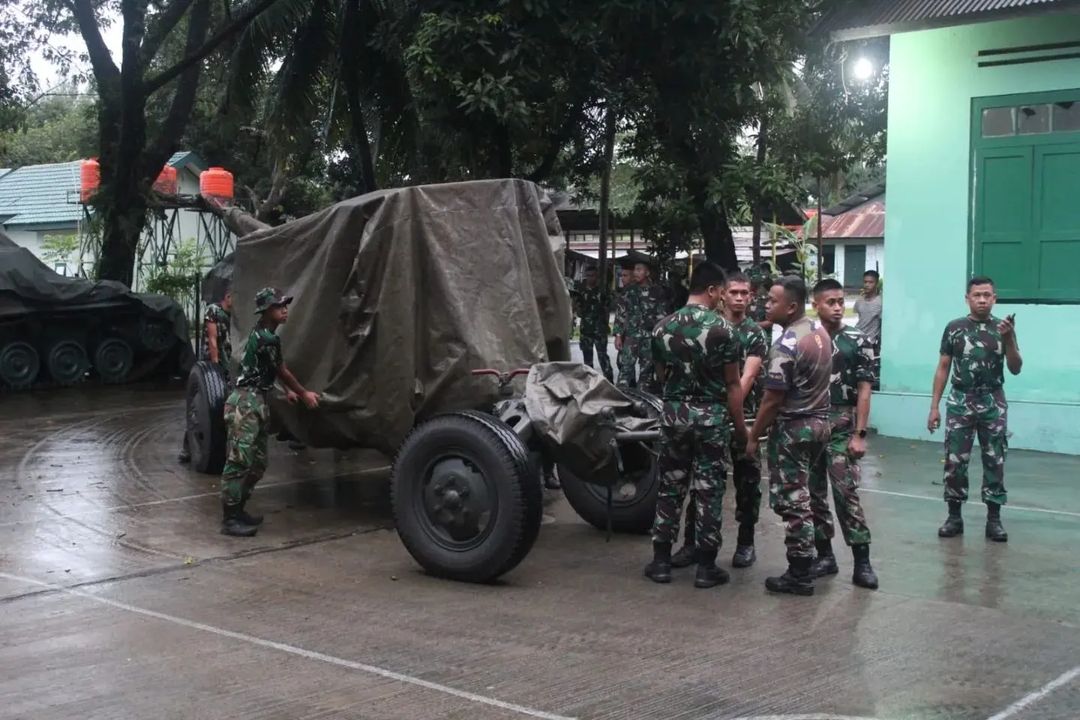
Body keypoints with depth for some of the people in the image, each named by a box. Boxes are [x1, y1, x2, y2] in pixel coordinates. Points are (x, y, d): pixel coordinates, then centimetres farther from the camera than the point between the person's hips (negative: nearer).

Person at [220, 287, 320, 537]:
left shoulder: (262, 334, 15)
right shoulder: (267, 339, -16)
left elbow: (275, 369, 28)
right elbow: (282, 371, -6)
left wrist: (288, 391, 32)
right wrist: (304, 394, 8)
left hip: (257, 403, 11)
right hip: (245, 404, -11)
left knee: (258, 462, 14)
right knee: (239, 462, -10)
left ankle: (237, 511, 21)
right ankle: (229, 520, -9)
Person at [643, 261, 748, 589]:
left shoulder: (663, 326, 1)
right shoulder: (721, 328, -12)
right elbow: (732, 384, -8)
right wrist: (740, 426, 1)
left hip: (674, 413, 4)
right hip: (711, 416, -3)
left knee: (670, 487, 12)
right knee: (708, 491, 3)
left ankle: (661, 560, 15)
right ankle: (705, 566, 7)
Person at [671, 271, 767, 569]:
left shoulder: (755, 333, 1)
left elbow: (748, 377, -11)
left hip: (744, 415, -1)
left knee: (746, 481, 4)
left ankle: (746, 543, 15)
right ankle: (692, 542, 10)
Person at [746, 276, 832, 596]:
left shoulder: (786, 346, -21)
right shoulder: (821, 333, 7)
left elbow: (772, 401, -19)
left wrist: (753, 437, -9)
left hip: (793, 429, -9)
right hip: (819, 423, 9)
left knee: (791, 502, -2)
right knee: (803, 497, 17)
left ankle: (800, 576, 2)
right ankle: (807, 562, 24)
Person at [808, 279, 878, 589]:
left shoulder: (858, 341, -1)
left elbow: (864, 390, -3)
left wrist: (860, 434, -10)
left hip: (841, 426, -3)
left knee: (846, 492, -9)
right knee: (813, 493, 6)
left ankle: (862, 561, -4)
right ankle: (824, 555, 16)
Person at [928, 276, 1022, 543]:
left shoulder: (1003, 328, 2)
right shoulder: (954, 328, 2)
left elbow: (1015, 369, -1)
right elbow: (943, 368, 6)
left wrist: (1009, 338, -16)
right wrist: (934, 406, 3)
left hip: (993, 404, 0)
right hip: (960, 402, 0)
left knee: (994, 462, 3)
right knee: (954, 461, 0)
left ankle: (994, 519, 11)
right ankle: (954, 516, 10)